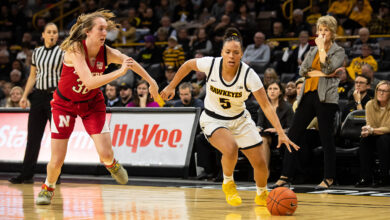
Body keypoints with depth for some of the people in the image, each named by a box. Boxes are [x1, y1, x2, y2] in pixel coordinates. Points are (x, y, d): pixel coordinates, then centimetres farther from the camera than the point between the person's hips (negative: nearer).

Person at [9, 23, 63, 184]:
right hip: (38, 95, 4)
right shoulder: (37, 52, 12)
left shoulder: (63, 52, -1)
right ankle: (26, 175, 8)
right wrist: (25, 96, 10)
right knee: (33, 136, 4)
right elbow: (32, 76, 18)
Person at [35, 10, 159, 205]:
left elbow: (131, 63, 2)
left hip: (92, 103, 3)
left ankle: (111, 164, 25)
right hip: (64, 103, -3)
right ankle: (48, 187, 27)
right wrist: (120, 72, -44)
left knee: (105, 153, -13)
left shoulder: (107, 53, -17)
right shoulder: (75, 49, -29)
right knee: (57, 161, -5)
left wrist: (152, 82, 11)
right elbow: (89, 81, -41)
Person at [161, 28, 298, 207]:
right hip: (213, 120, -2)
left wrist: (281, 133, -29)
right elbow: (188, 65, 0)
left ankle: (262, 195, 31)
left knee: (260, 163, -2)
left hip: (240, 119, 2)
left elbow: (266, 106, -21)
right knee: (230, 148, -32)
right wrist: (171, 87, 8)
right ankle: (228, 183, -1)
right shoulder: (211, 64, -21)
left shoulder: (249, 75, -22)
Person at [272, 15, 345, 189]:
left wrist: (322, 47, -8)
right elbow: (302, 70, 5)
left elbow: (328, 68, -15)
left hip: (326, 97, -5)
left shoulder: (338, 51, 4)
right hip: (308, 95, 5)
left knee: (326, 137, -3)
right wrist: (322, 73, -8)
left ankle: (329, 178, 6)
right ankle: (286, 176, 3)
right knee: (293, 134, 0)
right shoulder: (313, 50, 19)